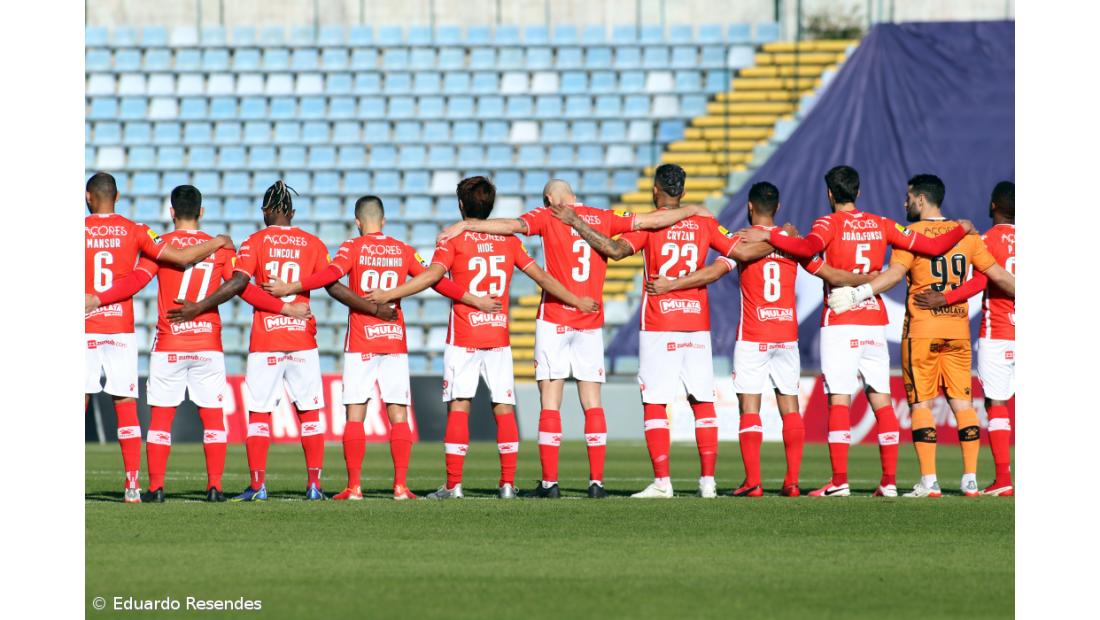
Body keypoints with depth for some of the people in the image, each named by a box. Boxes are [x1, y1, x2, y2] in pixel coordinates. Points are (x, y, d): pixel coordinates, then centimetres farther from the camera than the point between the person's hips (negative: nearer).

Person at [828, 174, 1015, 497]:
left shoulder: (912, 234, -4)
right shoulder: (966, 234, 10)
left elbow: (895, 273, -18)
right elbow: (998, 275, 13)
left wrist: (858, 293, -25)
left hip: (922, 330, -4)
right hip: (958, 330, 4)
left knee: (921, 403, -1)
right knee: (962, 402, 7)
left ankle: (929, 481, -7)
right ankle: (970, 479, 3)